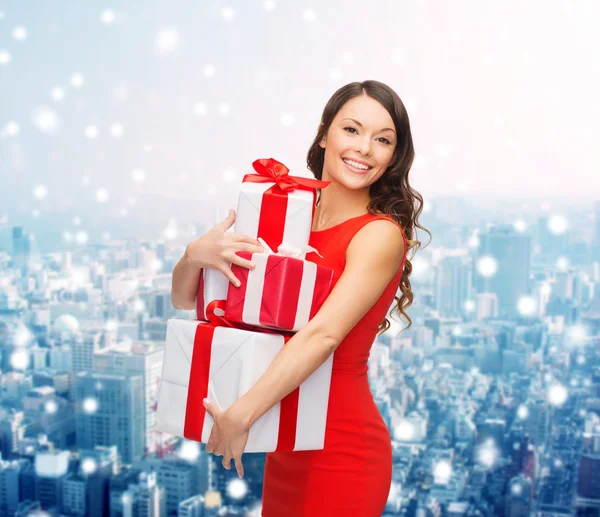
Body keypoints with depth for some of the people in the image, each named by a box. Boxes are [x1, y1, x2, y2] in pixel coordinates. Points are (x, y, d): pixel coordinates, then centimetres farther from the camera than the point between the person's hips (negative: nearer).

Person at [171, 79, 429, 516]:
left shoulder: (380, 235, -12)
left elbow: (324, 334, -25)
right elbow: (185, 299, 4)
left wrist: (240, 417, -29)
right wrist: (196, 254, -17)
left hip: (342, 451, -5)